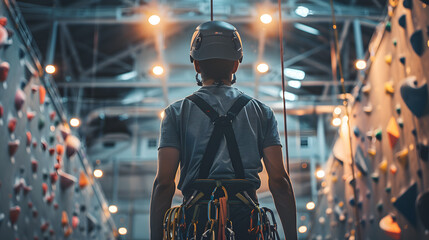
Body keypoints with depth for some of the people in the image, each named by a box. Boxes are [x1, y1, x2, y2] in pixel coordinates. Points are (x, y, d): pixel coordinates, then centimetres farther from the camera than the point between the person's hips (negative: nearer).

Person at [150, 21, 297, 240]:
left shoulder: (177, 113, 8)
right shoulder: (261, 112, 11)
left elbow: (163, 183, 0)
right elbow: (279, 181, 4)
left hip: (196, 217, 0)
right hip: (245, 219, 1)